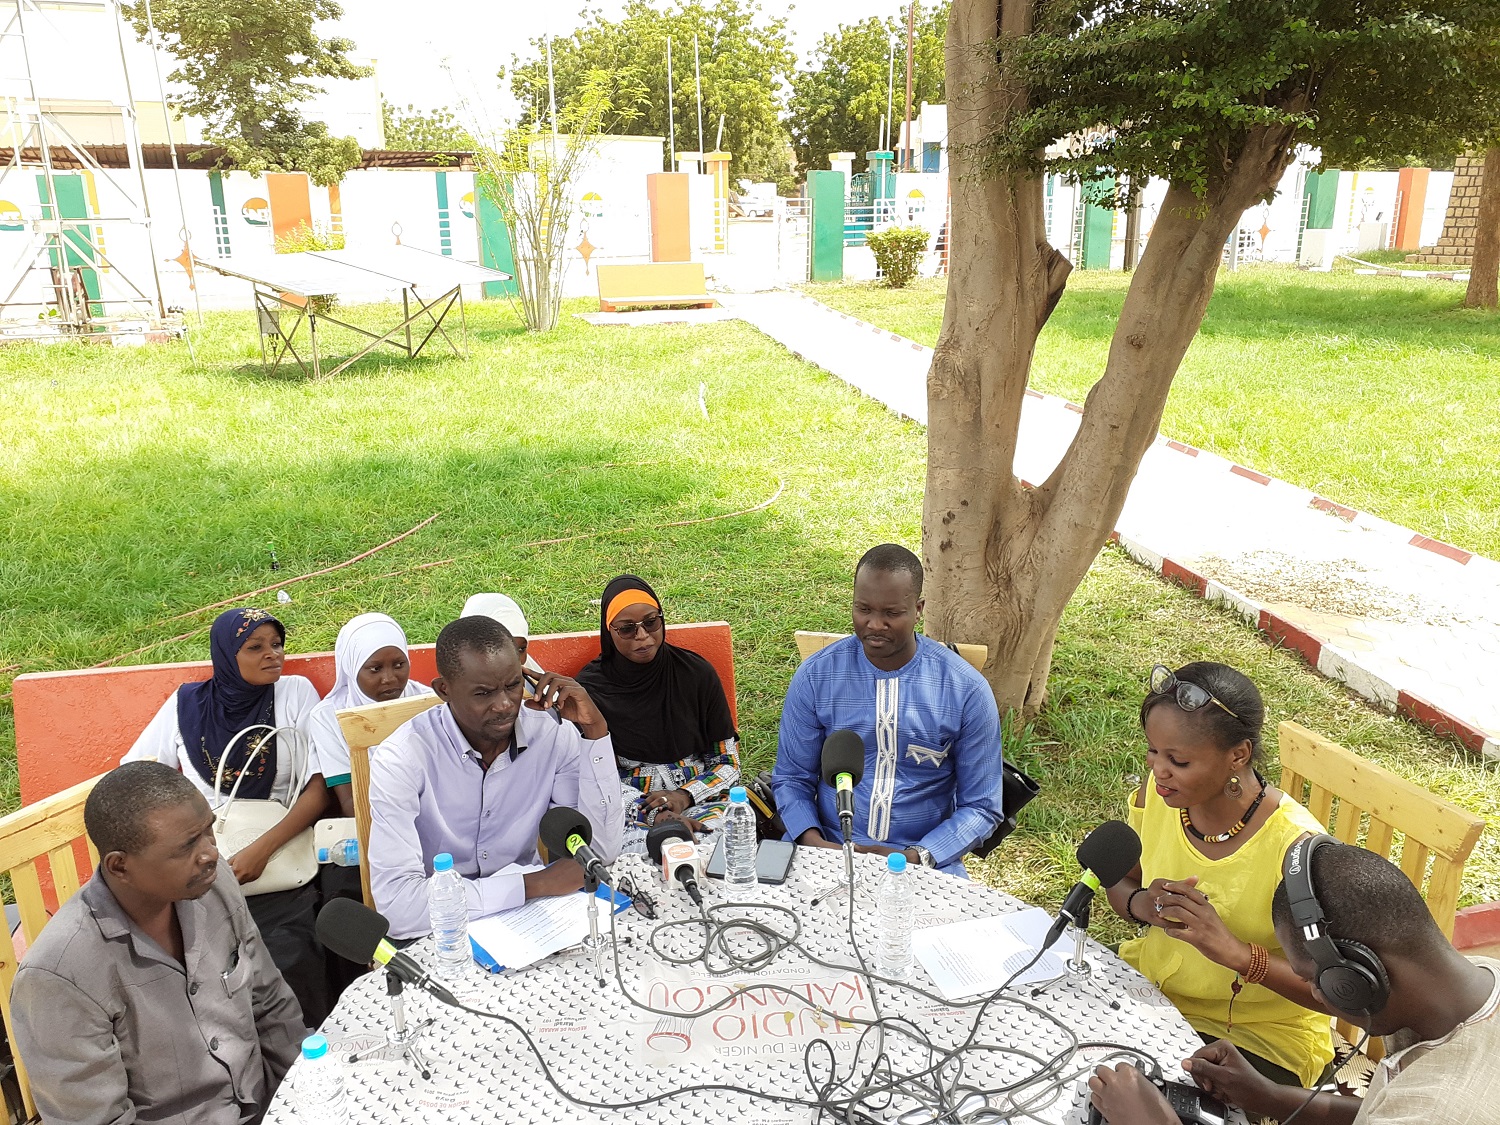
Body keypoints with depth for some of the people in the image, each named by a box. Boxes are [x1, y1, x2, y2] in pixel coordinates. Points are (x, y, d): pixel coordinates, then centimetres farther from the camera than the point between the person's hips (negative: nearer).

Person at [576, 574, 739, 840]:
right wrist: (654, 814, -19)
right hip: (626, 805, -1)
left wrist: (683, 797, -13)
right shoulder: (590, 687, -1)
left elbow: (728, 763, 6)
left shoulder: (697, 673, 2)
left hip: (698, 796, 1)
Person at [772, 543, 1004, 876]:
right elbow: (791, 778, 5)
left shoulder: (966, 690, -6)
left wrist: (915, 858, -15)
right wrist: (814, 843, -13)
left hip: (926, 860, -1)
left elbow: (980, 807, -1)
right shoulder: (815, 675, -2)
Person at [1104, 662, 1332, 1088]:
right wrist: (1140, 904, -17)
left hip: (1258, 1036, -5)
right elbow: (1122, 881, 6)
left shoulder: (1295, 847, -25)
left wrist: (1235, 952, -34)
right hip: (1149, 989, 5)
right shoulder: (1157, 792, -10)